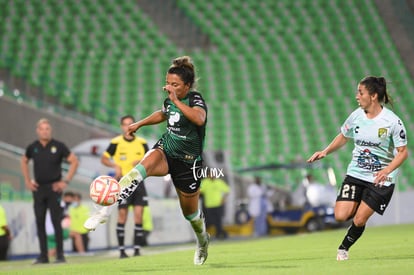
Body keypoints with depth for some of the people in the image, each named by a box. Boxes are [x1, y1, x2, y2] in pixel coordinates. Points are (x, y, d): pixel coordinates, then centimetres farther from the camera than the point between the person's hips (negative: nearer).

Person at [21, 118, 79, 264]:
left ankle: (60, 255, -3)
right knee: (39, 222, 4)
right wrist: (27, 181, 13)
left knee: (56, 222, -7)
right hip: (38, 189, 4)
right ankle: (43, 256, 9)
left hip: (54, 188, -4)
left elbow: (74, 161, -1)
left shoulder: (58, 146, -5)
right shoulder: (32, 148, 5)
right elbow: (24, 162, 23)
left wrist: (65, 181, -6)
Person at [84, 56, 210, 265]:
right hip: (165, 150, 4)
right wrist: (139, 124, 23)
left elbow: (199, 119, -43)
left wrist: (176, 101, -42)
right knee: (142, 168, -32)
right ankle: (105, 210, -44)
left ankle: (203, 242, 46)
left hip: (188, 162, -4)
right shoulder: (169, 100, 0)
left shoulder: (195, 100, -18)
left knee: (190, 212, 11)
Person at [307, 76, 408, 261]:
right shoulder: (356, 116, -2)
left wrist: (387, 171, -25)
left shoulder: (392, 121, -15)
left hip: (381, 179, -4)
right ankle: (358, 206, 24)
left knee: (359, 220, -9)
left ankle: (344, 248, 20)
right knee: (341, 216, -10)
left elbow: (402, 152, -10)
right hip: (355, 174, 4)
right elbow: (343, 137, 18)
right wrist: (325, 152, 4)